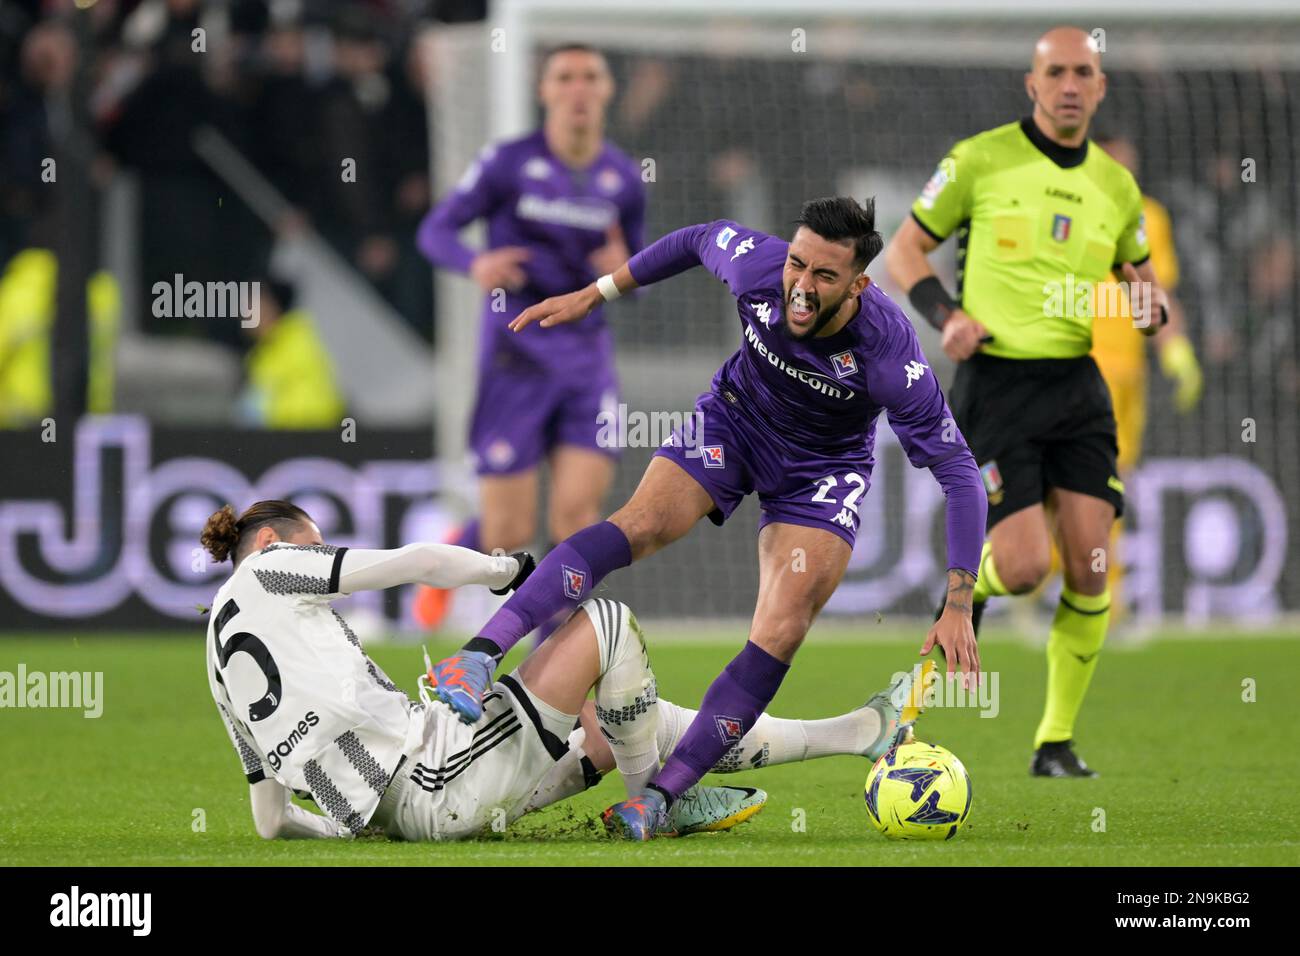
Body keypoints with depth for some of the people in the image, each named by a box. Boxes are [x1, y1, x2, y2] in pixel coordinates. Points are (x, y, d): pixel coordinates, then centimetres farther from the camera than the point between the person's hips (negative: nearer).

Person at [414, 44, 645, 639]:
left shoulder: (624, 180, 6)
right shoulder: (509, 163, -5)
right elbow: (435, 229, -4)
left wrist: (623, 271, -9)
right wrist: (476, 265, -26)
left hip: (586, 354, 3)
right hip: (516, 351, -3)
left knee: (576, 509, -13)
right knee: (509, 534, -2)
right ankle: (453, 556, 36)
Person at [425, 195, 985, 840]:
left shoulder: (889, 354, -34)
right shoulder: (755, 265, -27)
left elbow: (960, 476, -28)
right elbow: (701, 239, -1)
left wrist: (958, 606, -34)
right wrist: (594, 296, 5)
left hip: (823, 467, -2)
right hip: (733, 419, 2)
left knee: (780, 636, -19)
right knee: (642, 524, -25)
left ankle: (662, 795, -14)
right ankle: (480, 654, -37)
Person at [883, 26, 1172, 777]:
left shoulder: (1116, 186, 11)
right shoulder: (981, 160, -1)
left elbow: (1140, 271, 25)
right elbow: (906, 250, 6)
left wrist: (1151, 302, 1)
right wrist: (946, 314, -12)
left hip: (1077, 384, 4)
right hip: (995, 384, -4)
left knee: (1089, 568, -6)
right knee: (1025, 567, -14)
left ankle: (1058, 740, 8)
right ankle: (970, 586, 24)